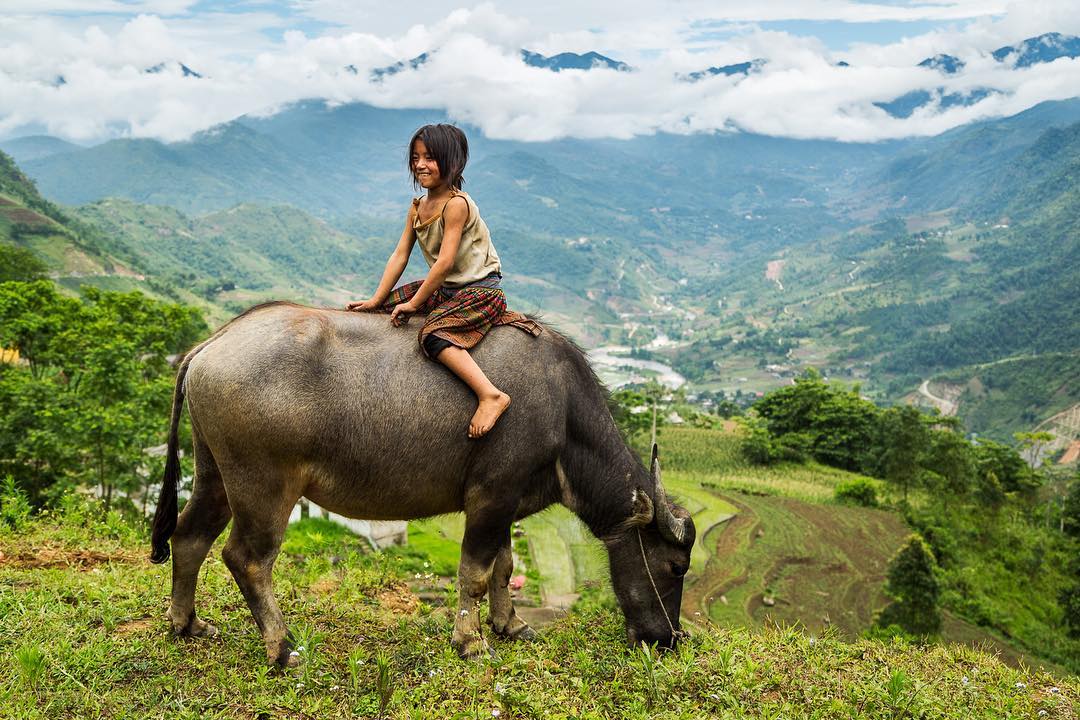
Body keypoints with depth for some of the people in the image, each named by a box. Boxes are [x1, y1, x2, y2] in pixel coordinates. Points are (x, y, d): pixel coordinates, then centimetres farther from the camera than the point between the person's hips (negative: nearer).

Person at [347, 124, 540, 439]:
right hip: (444, 288, 9)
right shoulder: (417, 208, 8)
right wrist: (375, 300, 1)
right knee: (385, 309, 4)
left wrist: (414, 303, -19)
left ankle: (491, 395, -36)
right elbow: (399, 256, 7)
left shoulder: (457, 204, -18)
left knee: (433, 333, -32)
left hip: (480, 288, -9)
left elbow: (445, 262, -23)